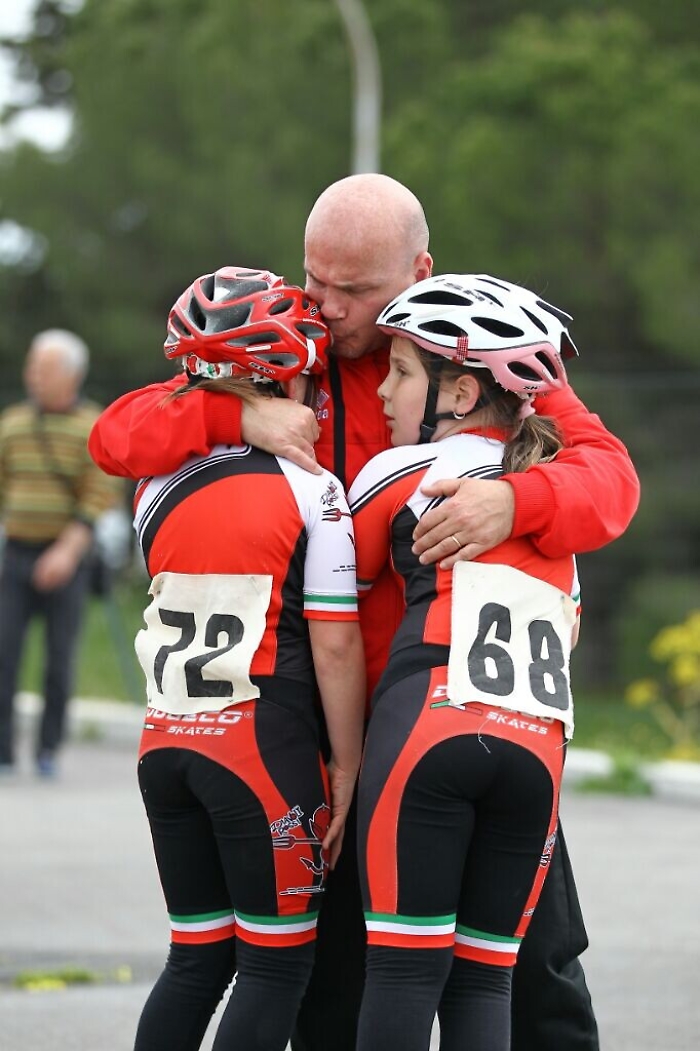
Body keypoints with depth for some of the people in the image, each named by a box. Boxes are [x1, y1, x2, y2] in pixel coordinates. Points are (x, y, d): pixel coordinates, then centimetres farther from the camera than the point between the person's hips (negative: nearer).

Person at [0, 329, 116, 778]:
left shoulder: (93, 429, -3)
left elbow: (99, 497, -10)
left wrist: (68, 550, -22)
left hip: (67, 560, -3)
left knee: (60, 659, 1)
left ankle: (49, 749, 12)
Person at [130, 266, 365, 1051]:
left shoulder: (157, 489, 5)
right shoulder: (312, 494, -10)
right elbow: (334, 646, -11)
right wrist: (346, 768, -4)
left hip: (166, 746, 6)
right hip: (266, 750, -5)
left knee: (197, 956, 15)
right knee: (276, 965, 4)